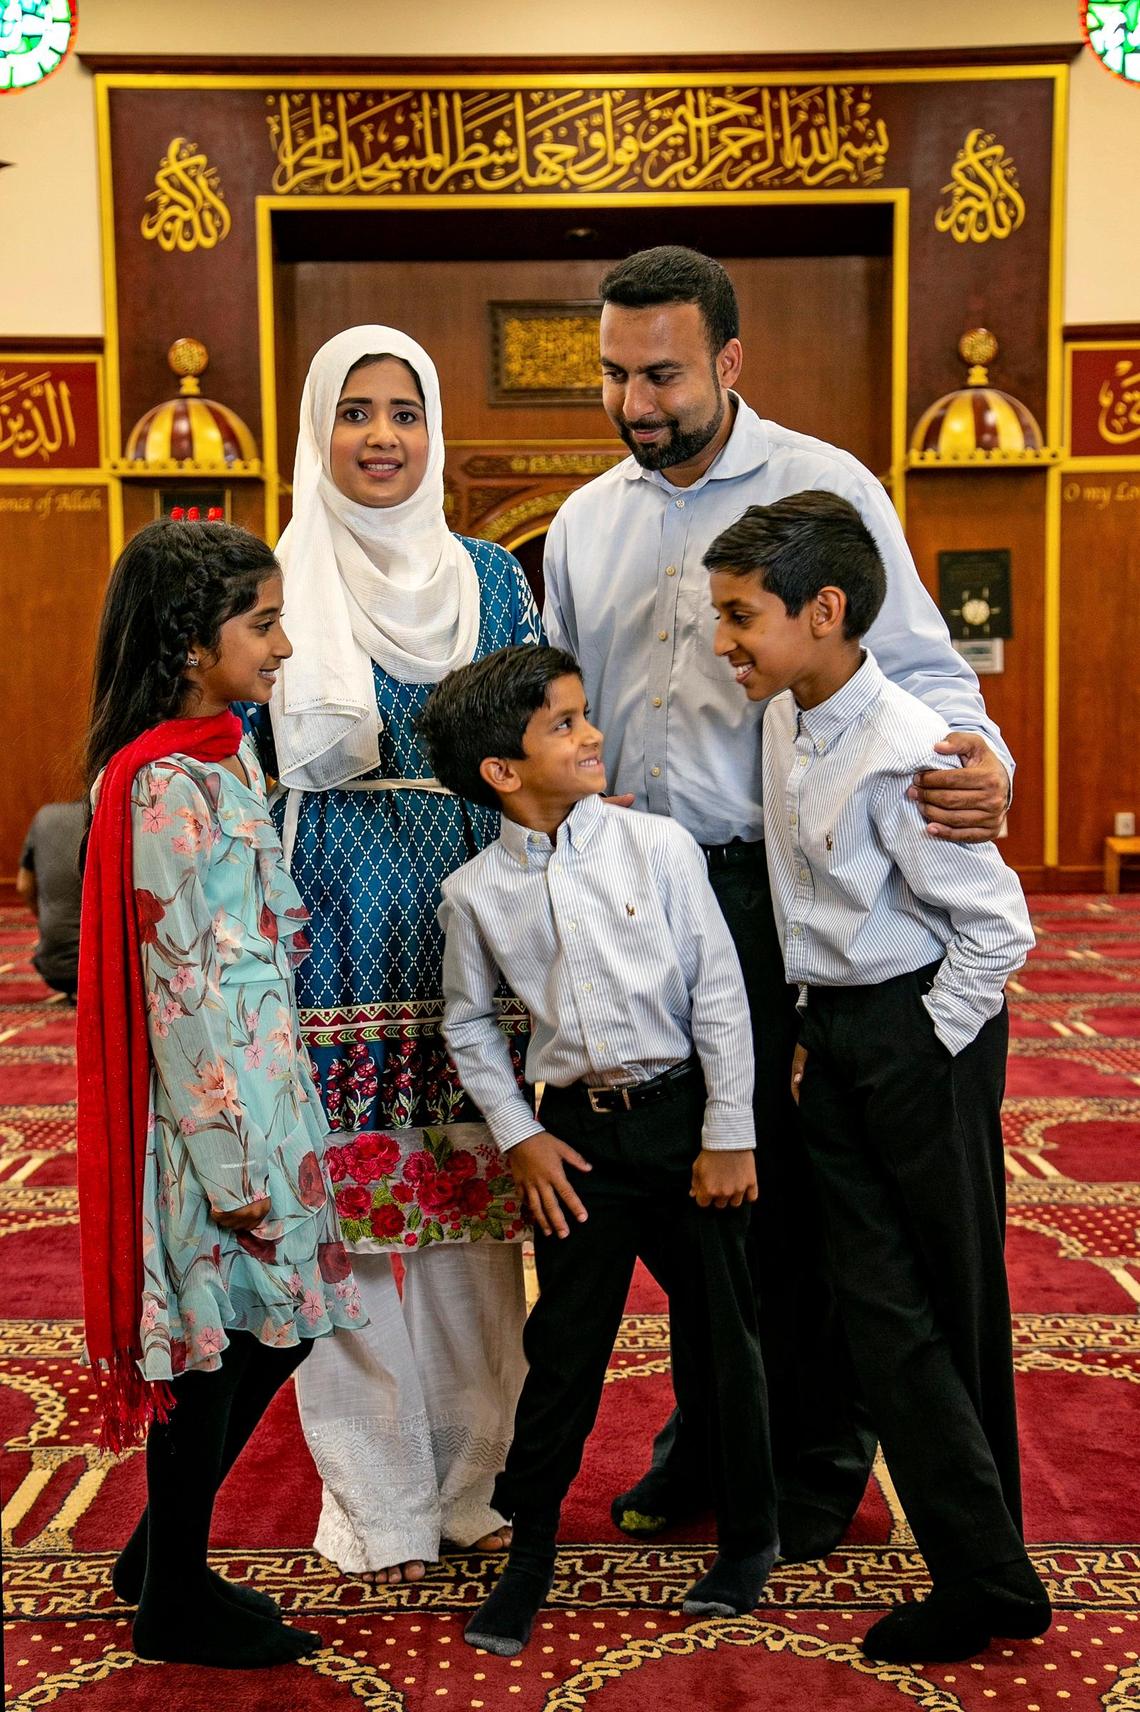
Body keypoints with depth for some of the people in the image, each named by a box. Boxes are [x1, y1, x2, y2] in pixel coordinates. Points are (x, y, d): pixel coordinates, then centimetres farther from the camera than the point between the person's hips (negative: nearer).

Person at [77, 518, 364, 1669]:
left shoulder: (224, 758, 10)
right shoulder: (164, 787, -19)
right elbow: (181, 988, -20)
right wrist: (230, 1164, -17)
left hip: (262, 1079, 9)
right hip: (213, 1101, -9)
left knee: (268, 1327, 17)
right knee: (213, 1343, 6)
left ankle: (162, 1556, 35)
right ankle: (174, 1602, 27)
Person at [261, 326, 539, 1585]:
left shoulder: (490, 578, 11)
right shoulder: (280, 580, 4)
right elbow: (250, 761, 1)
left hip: (464, 916, 2)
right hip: (335, 926, -2)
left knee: (472, 1201, 7)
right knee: (346, 1207, 2)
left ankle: (477, 1470, 24)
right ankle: (376, 1495, 18)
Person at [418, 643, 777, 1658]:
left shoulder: (658, 845, -7)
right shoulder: (477, 892, -3)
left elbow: (720, 993, -5)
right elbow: (469, 1023, 10)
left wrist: (729, 1135, -6)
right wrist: (518, 1135, 2)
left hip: (681, 1114, 0)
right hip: (577, 1135, 1)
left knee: (721, 1334, 10)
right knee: (566, 1347, 7)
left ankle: (749, 1537, 32)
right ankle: (529, 1552, 26)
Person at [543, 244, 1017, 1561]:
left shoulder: (825, 490, -3)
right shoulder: (583, 524, 13)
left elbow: (919, 666, -8)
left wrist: (979, 758, -27)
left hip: (781, 892, -5)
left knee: (797, 1182, 4)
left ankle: (818, 1461, 23)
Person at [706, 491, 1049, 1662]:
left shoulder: (901, 753, -22)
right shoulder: (786, 719, 3)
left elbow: (996, 927, -18)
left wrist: (925, 1048, -12)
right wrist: (818, 1028, 11)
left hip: (925, 1035, -7)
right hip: (835, 1032, 8)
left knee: (955, 1308, 5)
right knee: (879, 1307, 8)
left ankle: (990, 1578, 20)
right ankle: (982, 1572, 21)